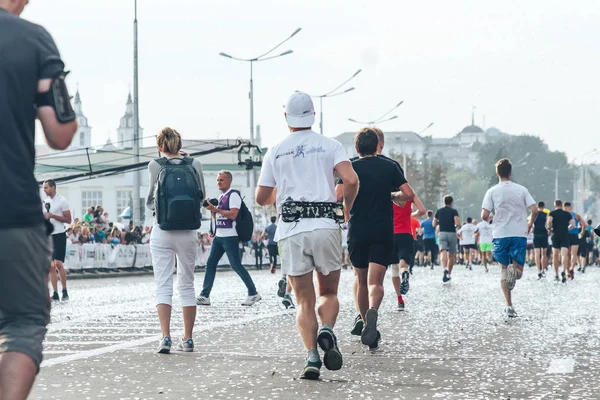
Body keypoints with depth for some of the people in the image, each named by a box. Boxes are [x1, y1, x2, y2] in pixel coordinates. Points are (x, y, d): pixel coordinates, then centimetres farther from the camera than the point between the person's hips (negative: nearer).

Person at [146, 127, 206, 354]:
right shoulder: (194, 165, 0)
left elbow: (150, 201, 3)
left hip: (162, 232, -2)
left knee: (163, 285, 0)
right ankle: (187, 339, 15)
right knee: (186, 285, 12)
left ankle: (165, 337, -13)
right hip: (188, 233, 2)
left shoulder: (156, 166, -4)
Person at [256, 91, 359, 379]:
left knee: (304, 300, 6)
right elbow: (351, 180, -9)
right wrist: (347, 207, 10)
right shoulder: (330, 145, 6)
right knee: (329, 292, 15)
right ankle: (326, 331, -15)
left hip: (291, 231, 0)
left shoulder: (275, 151, 10)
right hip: (326, 226, 0)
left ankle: (312, 356, -11)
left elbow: (261, 198, 13)